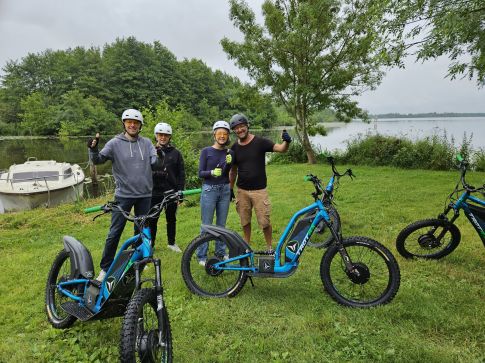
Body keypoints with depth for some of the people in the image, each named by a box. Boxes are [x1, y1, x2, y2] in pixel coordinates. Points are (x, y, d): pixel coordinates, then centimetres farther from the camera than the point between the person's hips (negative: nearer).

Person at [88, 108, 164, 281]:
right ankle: (105, 268, 16)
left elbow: (155, 164, -4)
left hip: (144, 195, 3)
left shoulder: (146, 143, 4)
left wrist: (160, 156, -25)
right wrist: (93, 149, -29)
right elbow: (98, 160, -8)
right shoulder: (115, 143, -2)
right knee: (114, 233, 2)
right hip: (124, 194, -2)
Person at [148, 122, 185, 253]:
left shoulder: (175, 153, 4)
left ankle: (171, 242, 29)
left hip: (171, 192, 1)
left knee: (171, 219, 13)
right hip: (155, 192, -1)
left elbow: (181, 173, 3)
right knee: (152, 220, 5)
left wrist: (180, 192, -2)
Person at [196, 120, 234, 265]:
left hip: (224, 190, 3)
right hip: (209, 190, -3)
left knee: (221, 224, 12)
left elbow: (228, 173, -2)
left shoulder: (230, 152, 4)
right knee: (206, 225, 1)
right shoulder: (206, 151, -4)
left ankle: (221, 253, 25)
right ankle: (202, 256, 12)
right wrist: (212, 172, -26)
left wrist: (229, 163, -21)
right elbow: (200, 173, -7)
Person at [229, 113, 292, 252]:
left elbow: (281, 149, -17)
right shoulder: (235, 148, 4)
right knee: (245, 221, 13)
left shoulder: (260, 142, -7)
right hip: (242, 191, 3)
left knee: (264, 222, 1)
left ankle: (269, 247, 20)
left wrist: (286, 141, -38)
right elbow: (233, 170, 12)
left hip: (259, 190, -3)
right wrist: (230, 189, 13)